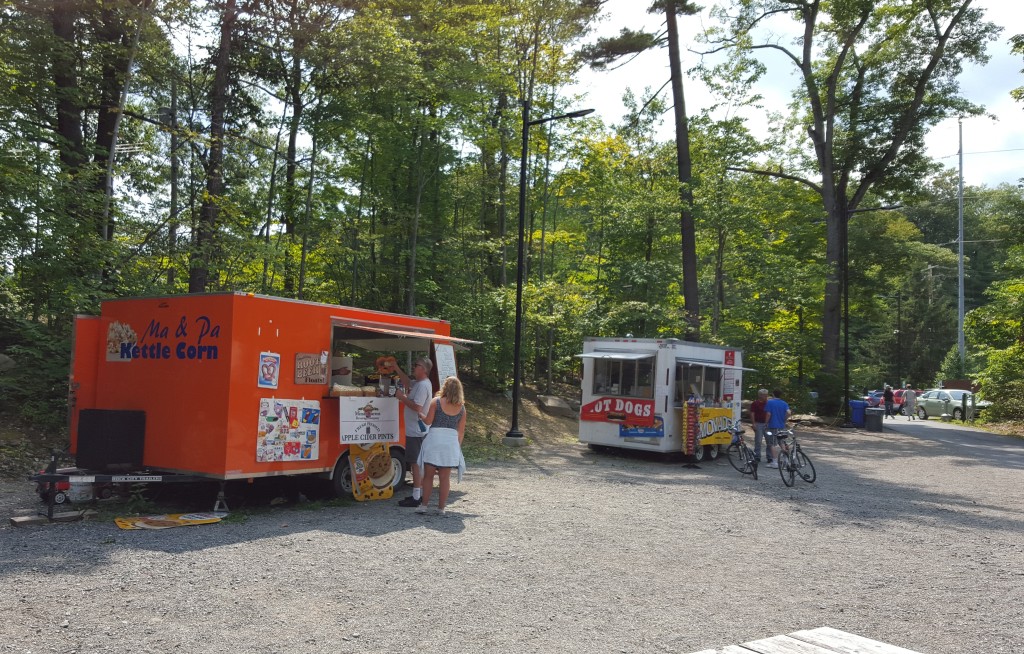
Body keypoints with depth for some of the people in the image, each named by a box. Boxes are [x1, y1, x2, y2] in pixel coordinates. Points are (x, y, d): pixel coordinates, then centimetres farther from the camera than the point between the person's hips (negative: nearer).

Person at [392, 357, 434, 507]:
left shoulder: (423, 385, -18)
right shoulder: (418, 383, 13)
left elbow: (417, 407, -25)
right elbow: (407, 382, 32)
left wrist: (402, 397, -15)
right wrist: (396, 368, 23)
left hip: (416, 431, -10)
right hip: (416, 430, 10)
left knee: (415, 462, -8)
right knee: (418, 462, 15)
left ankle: (416, 497, -5)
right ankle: (419, 493, 22)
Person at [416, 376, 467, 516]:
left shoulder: (436, 402, -2)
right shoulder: (461, 407, 7)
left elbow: (428, 421, -4)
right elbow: (461, 430, 8)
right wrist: (458, 445, 18)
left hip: (434, 439, -2)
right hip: (451, 441, 2)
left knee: (428, 475, 7)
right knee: (445, 477, 7)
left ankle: (424, 505, 7)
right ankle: (441, 507, 9)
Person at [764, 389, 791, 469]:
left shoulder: (770, 402, -4)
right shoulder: (784, 403, 9)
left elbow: (768, 414, -12)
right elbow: (789, 412, -7)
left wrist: (766, 423, -1)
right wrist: (784, 420, 7)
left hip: (773, 426, -5)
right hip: (782, 426, 5)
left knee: (773, 444, -4)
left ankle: (775, 462, -7)